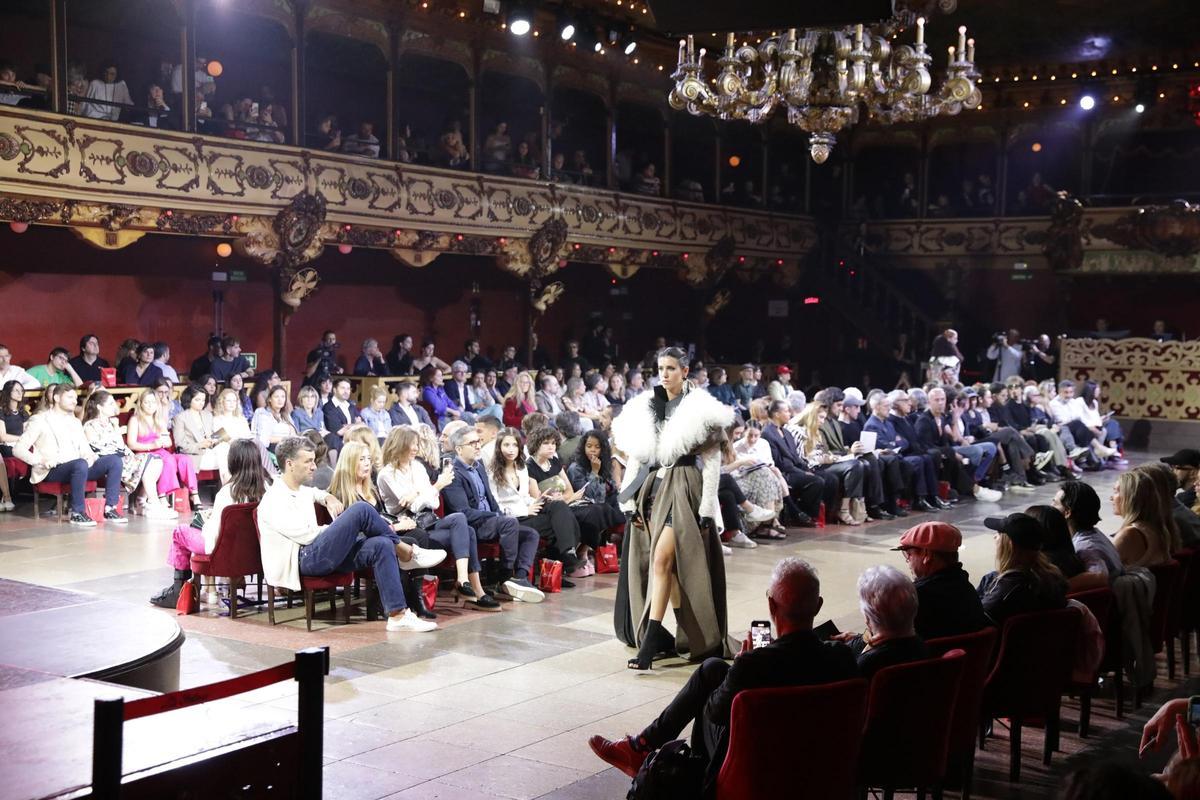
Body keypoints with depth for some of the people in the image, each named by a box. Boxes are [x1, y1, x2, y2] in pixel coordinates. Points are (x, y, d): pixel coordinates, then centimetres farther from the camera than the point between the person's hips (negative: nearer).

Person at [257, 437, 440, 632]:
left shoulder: (302, 491, 21)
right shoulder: (274, 500, -6)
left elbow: (315, 493, 48)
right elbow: (305, 535, -14)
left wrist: (329, 498, 24)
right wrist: (342, 527, 0)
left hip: (322, 555, 9)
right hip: (304, 559, -9)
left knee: (381, 545, -18)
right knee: (360, 510, -24)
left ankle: (398, 615, -25)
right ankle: (406, 552, -5)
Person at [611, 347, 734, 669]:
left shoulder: (701, 410, -3)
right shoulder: (645, 408, 11)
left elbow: (712, 461, -5)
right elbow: (635, 457, 12)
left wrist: (707, 509, -10)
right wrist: (630, 500, 5)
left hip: (683, 488, -5)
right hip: (651, 486, 5)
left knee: (662, 559, -16)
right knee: (667, 563, 8)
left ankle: (650, 642, -18)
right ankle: (687, 633, 23)